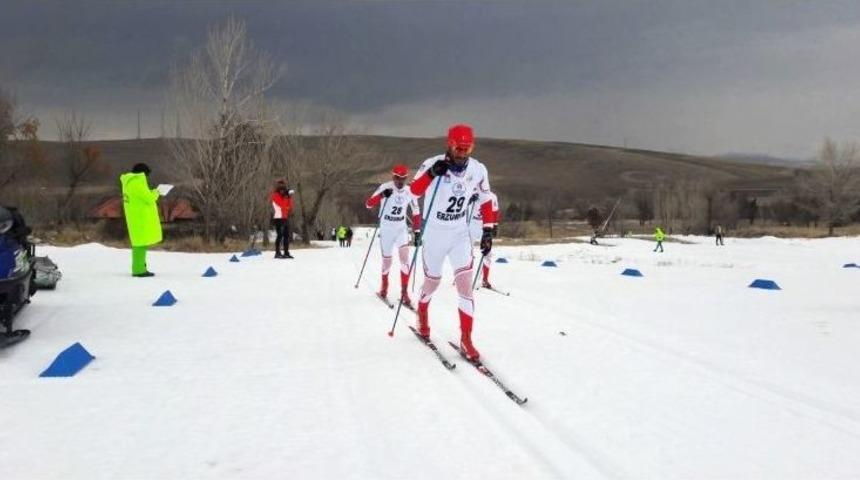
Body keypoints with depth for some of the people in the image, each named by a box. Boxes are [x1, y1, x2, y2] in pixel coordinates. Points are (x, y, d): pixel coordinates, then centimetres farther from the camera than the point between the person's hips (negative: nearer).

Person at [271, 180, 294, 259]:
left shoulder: (284, 196, 18)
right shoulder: (275, 195, -4)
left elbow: (290, 207, 12)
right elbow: (282, 204, -18)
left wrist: (290, 197, 2)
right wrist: (286, 197, -11)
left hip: (285, 218, 8)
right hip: (278, 218, -8)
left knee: (286, 236, 8)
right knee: (280, 235, -11)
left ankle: (286, 252, 13)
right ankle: (277, 253, -9)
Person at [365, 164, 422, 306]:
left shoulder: (410, 192, -4)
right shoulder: (385, 187, -14)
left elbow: (416, 213, 8)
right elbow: (368, 204, -22)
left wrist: (417, 231, 3)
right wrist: (381, 195, -39)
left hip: (401, 229, 2)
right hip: (386, 229, -2)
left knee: (405, 260, -13)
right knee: (387, 261, 7)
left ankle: (404, 293, -5)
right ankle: (384, 286, 34)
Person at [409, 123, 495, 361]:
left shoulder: (478, 170, -7)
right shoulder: (433, 163, -18)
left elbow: (485, 201, 5)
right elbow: (415, 191, -28)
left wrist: (488, 231, -1)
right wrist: (431, 174, -44)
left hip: (460, 235, 2)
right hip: (434, 234, -2)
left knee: (465, 285, -11)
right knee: (432, 283, 14)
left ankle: (466, 340, -4)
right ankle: (422, 313, 46)